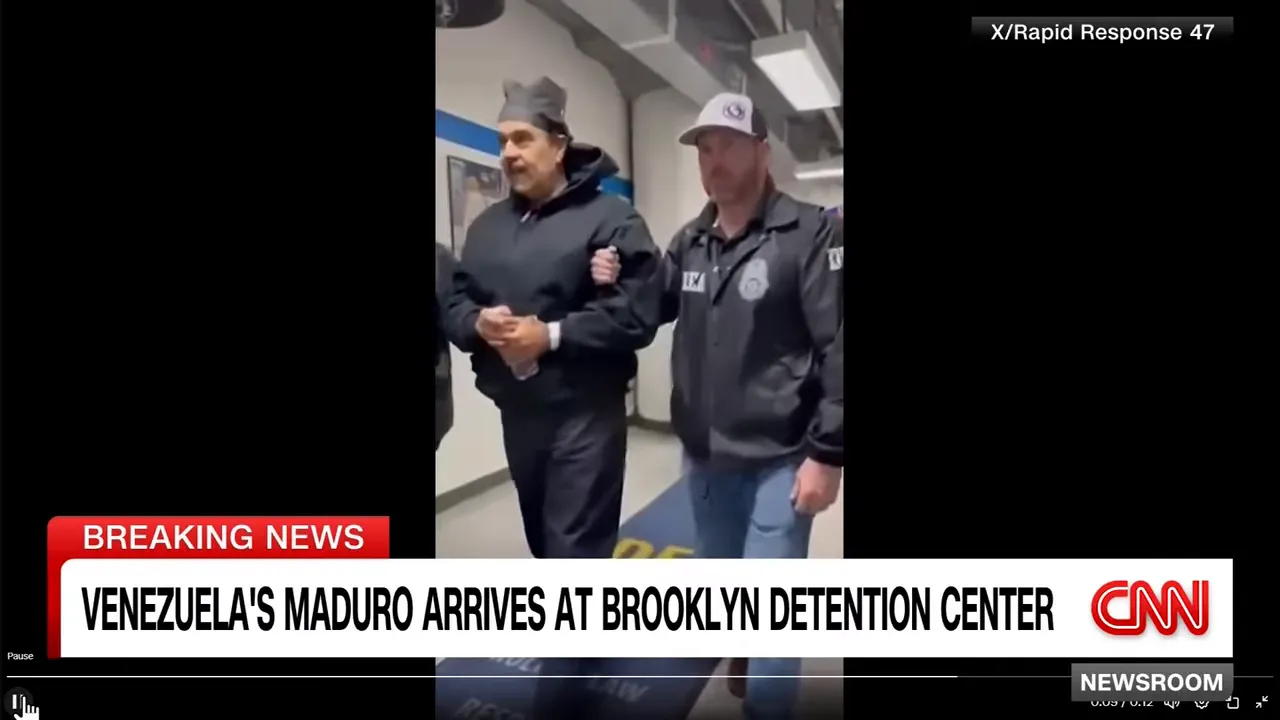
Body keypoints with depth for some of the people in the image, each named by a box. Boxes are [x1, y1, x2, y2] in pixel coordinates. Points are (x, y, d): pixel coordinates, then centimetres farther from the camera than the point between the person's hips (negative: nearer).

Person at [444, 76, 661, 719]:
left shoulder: (609, 218, -9)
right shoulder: (487, 225, 11)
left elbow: (637, 316, -16)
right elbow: (455, 304, 10)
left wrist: (551, 334, -21)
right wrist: (479, 323, -12)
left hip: (586, 414, -6)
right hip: (516, 411, 7)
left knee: (575, 551, -2)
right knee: (545, 542, 20)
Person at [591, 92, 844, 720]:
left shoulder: (810, 235, -11)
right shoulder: (688, 243, 6)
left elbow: (838, 349, -15)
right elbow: (650, 311, 17)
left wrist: (828, 453, -18)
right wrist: (614, 286, -5)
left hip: (779, 459, -6)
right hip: (703, 456, 6)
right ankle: (741, 651, 50)